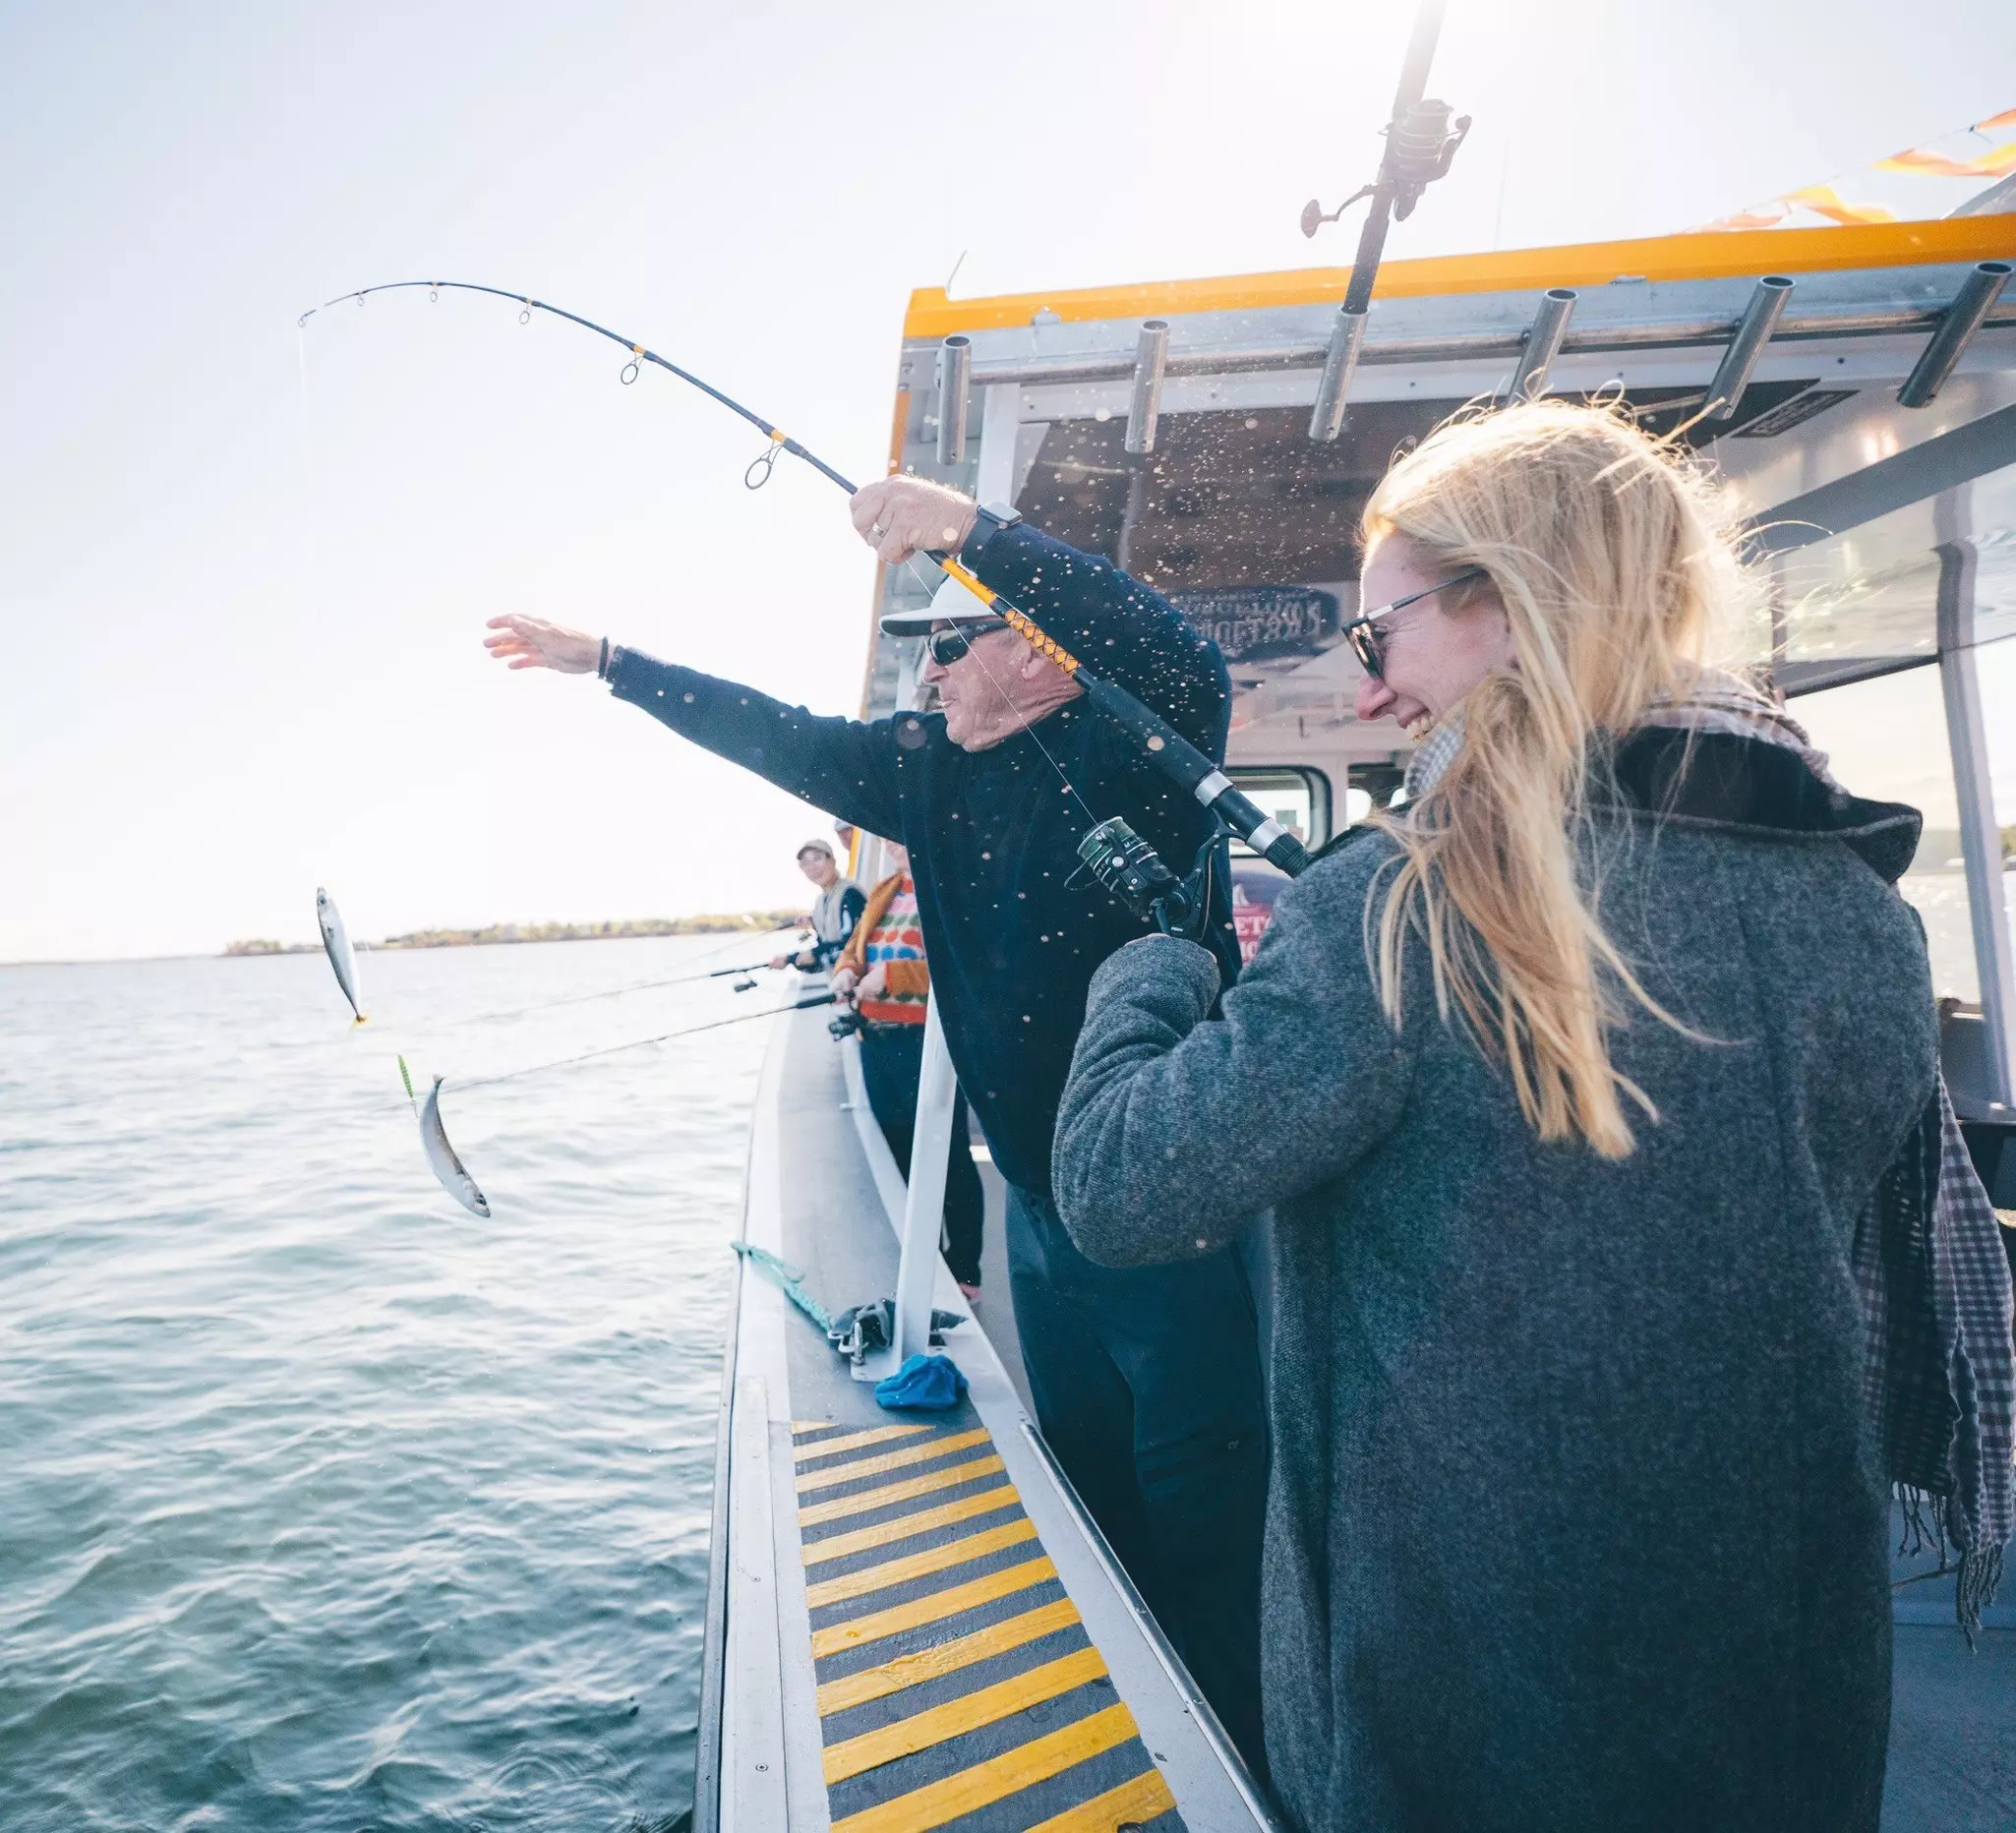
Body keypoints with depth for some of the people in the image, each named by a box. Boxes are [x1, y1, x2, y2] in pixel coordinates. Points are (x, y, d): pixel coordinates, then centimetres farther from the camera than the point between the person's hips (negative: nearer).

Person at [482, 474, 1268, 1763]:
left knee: (1202, 1534, 5)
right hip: (1044, 1212, 8)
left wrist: (977, 529, -38)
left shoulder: (1133, 752, -13)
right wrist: (603, 660, 19)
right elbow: (782, 739, 14)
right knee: (1093, 1509, 23)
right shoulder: (934, 769, 7)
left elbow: (1188, 666, -35)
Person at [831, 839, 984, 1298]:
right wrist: (847, 972, -3)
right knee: (896, 1150, 17)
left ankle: (963, 1272, 10)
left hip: (928, 1040, -8)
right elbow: (854, 947, 20)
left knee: (947, 1156, -2)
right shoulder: (882, 893, 18)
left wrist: (889, 976, -22)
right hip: (877, 1038, 9)